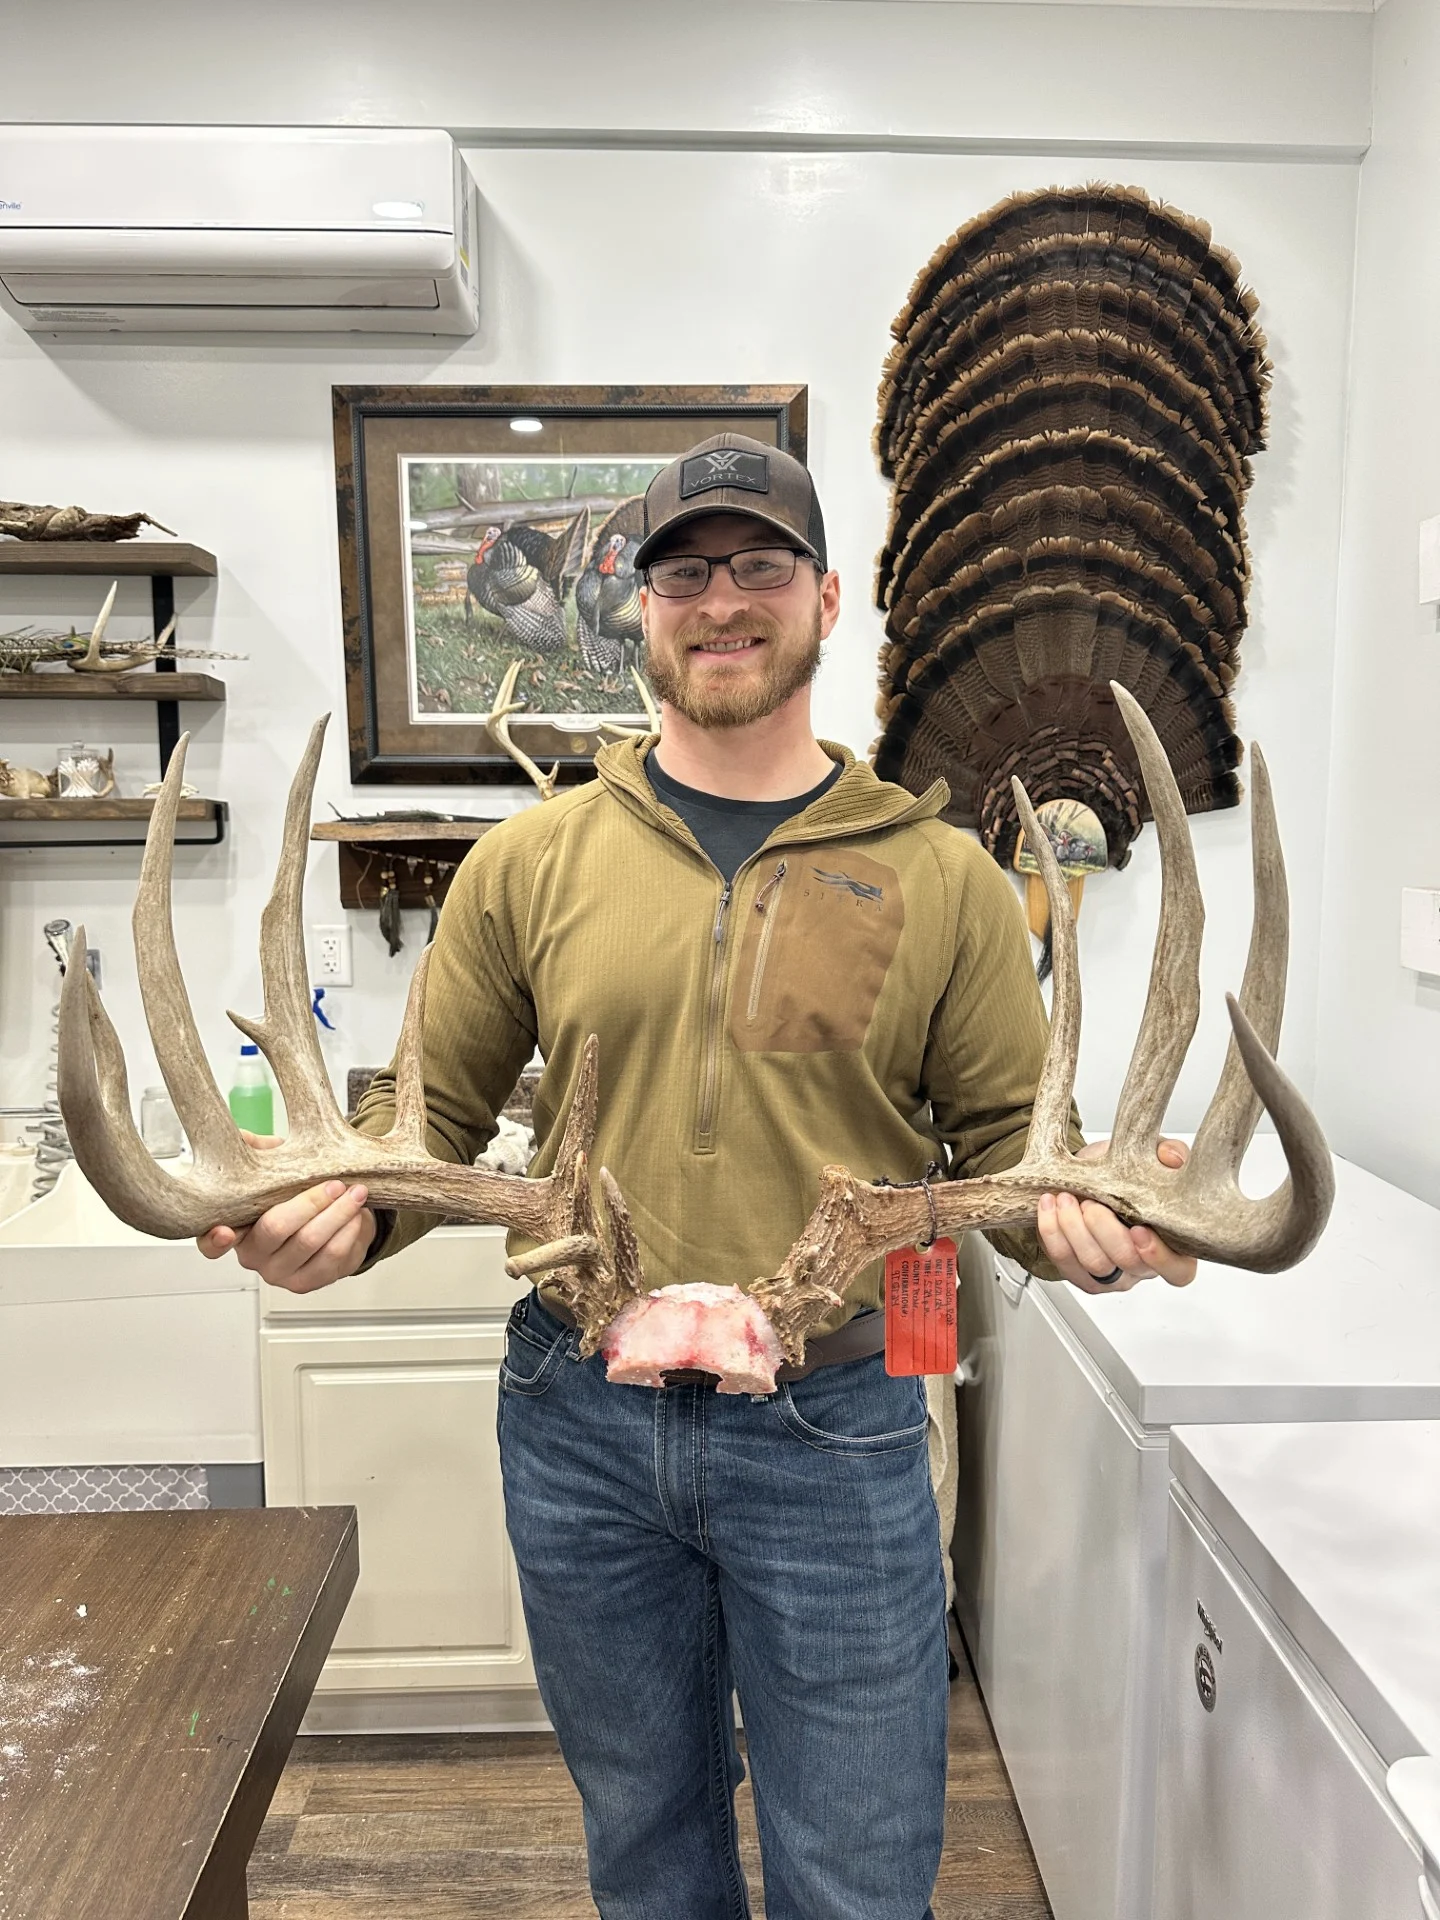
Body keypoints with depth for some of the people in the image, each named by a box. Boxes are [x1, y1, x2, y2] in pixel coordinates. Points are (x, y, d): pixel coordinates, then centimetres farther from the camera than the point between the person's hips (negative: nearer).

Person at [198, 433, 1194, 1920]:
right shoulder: (531, 863, 0)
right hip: (580, 1419, 2)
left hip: (833, 1425, -1)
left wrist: (1075, 1218, -19)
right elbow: (435, 1108, 5)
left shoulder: (938, 878, -2)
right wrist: (348, 1213, -15)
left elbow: (1009, 1136, 2)